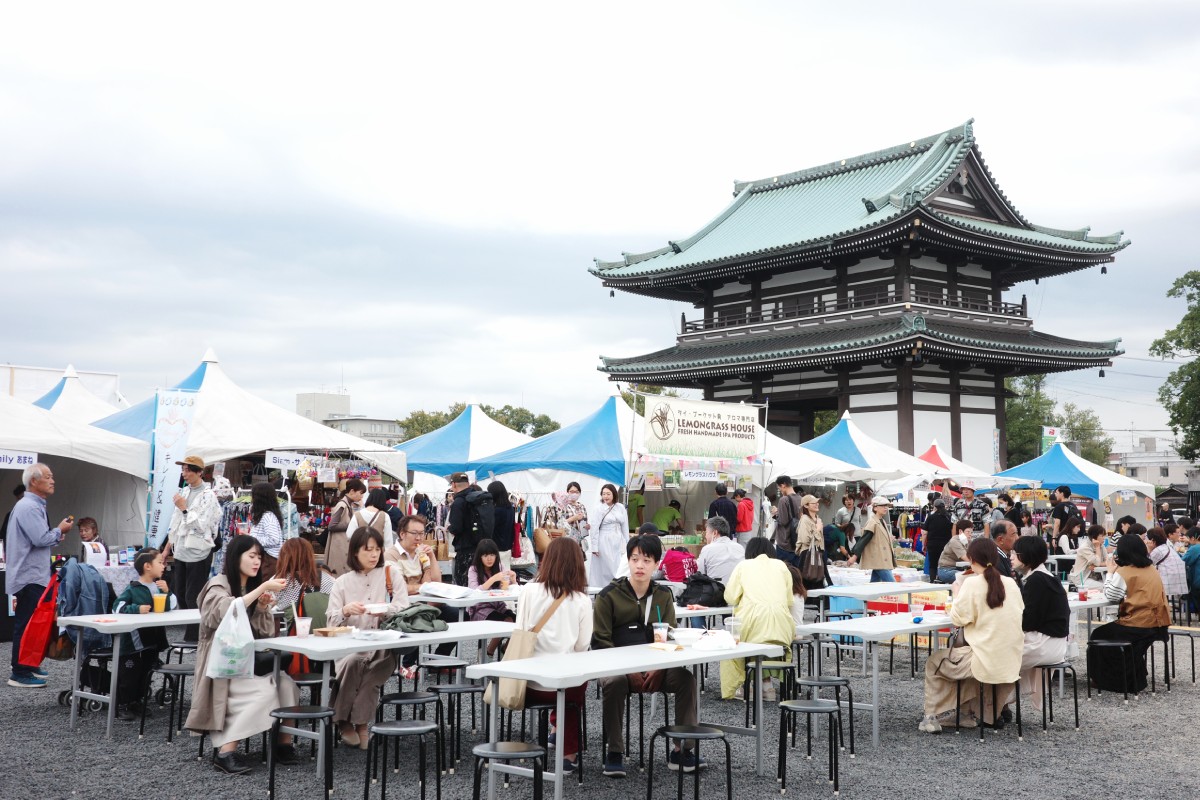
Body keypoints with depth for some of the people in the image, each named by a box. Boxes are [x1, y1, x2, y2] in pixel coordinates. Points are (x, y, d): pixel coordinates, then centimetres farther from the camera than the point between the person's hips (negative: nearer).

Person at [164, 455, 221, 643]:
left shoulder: (207, 495, -9)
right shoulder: (184, 492, 11)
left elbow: (202, 525, -16)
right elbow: (175, 523, 17)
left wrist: (184, 509, -15)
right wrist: (167, 547, 16)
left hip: (198, 552, -7)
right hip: (181, 551, 7)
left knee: (193, 598, -3)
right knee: (180, 596, 11)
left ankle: (193, 638, 6)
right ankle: (188, 636, 20)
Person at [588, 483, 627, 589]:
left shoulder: (620, 508, 6)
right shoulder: (598, 509, -6)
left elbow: (624, 527, 11)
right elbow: (594, 529, -7)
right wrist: (594, 547, -9)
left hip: (618, 542, 4)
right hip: (604, 543, -4)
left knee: (619, 569, 4)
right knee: (606, 569, -1)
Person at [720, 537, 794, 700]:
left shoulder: (743, 566, 14)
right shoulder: (781, 565, 19)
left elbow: (730, 597, 8)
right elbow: (789, 600, 19)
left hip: (753, 622, -3)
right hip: (781, 628, 3)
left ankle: (733, 690, 18)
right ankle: (766, 684, 26)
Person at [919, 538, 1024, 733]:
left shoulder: (972, 583, -13)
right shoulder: (1011, 583, 3)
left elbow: (958, 619, -9)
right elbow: (1020, 612, 14)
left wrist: (957, 594, 7)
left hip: (987, 664, -6)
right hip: (1012, 663, 6)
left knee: (934, 663, 16)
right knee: (967, 659, 35)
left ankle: (933, 717, 17)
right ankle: (968, 712, 36)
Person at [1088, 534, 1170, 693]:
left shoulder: (1123, 572, -11)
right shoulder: (1152, 569, 10)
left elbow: (1111, 596, -8)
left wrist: (1111, 572, 1)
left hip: (1137, 627, -8)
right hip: (1158, 625, 8)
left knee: (1099, 636, 13)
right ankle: (1135, 679, 31)